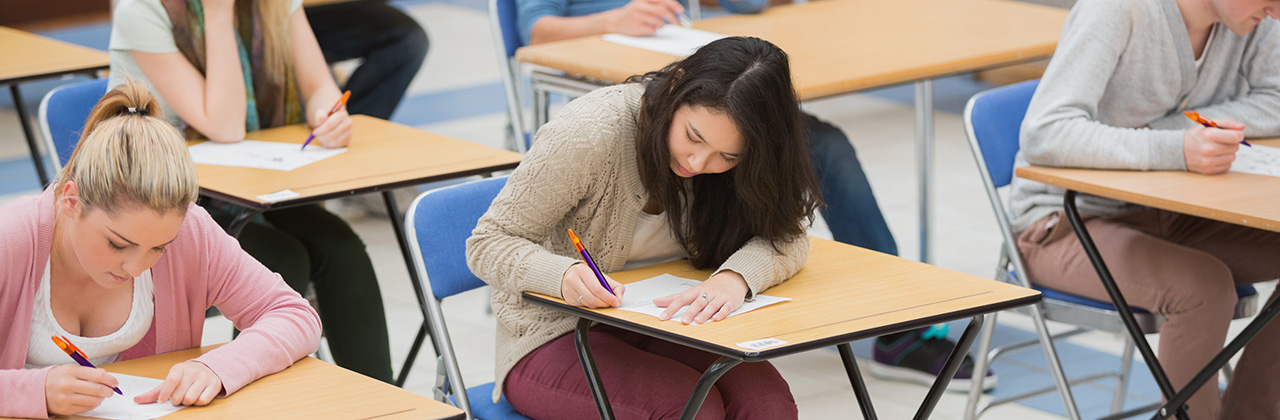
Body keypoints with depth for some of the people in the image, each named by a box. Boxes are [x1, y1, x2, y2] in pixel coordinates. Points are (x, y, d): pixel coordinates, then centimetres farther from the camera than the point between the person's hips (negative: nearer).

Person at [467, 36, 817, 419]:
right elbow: (488, 244, -17)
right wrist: (565, 275, -38)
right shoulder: (589, 133, -23)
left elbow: (786, 236, -12)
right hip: (554, 338, -4)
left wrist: (734, 278, -34)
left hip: (656, 324, 4)